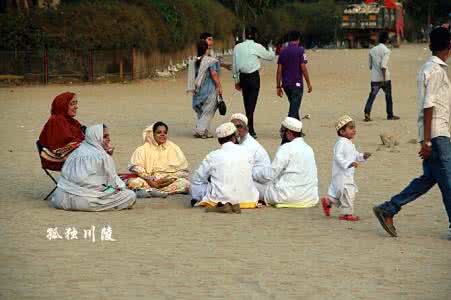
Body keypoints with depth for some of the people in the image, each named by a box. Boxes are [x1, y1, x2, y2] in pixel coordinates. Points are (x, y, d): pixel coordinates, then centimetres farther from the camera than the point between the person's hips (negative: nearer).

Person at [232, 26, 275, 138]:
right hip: (254, 76, -4)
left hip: (242, 77, 4)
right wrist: (270, 48, 26)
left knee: (247, 103, 14)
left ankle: (250, 129, 21)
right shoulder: (257, 47, -7)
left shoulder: (237, 47, 4)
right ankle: (250, 130, -9)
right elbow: (271, 56, 5)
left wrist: (237, 80, 18)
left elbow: (234, 65, 8)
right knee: (251, 104, -4)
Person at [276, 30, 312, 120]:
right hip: (297, 83, -5)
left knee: (293, 106, 21)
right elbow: (303, 68, -12)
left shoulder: (283, 51, 6)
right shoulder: (300, 50, -8)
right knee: (294, 109, -5)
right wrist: (308, 83, -3)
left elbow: (279, 70, 5)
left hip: (286, 84, 5)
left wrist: (278, 87, 8)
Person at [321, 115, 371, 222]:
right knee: (347, 193, -7)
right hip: (342, 174, -10)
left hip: (348, 175, 10)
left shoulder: (350, 143, 15)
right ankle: (347, 213, 1)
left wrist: (363, 156, 6)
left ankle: (328, 201, 34)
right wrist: (349, 163, -34)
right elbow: (338, 156, -26)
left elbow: (355, 155, 24)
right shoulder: (341, 143, -17)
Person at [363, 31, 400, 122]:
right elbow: (383, 66, -20)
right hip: (384, 78, -4)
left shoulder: (372, 50, 7)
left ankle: (367, 113, -18)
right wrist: (384, 79, -19)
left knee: (372, 96, 0)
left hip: (374, 78, 4)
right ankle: (390, 115, 20)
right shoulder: (386, 51, -10)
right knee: (388, 96, 12)